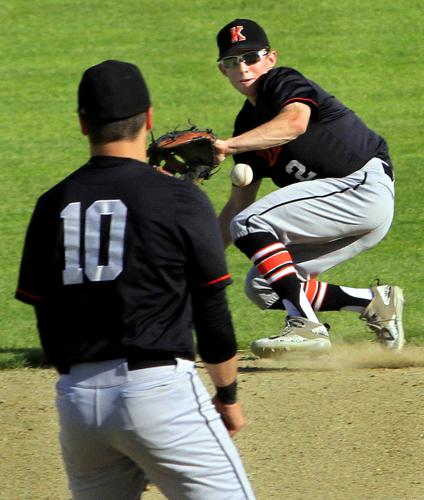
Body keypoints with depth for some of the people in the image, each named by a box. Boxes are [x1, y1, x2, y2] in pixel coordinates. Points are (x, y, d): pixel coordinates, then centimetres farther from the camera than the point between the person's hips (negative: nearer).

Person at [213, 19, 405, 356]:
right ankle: (375, 303, 10)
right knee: (263, 288, 7)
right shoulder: (248, 122, 18)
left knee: (250, 224, -20)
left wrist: (228, 146, -40)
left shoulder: (283, 83, -7)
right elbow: (238, 204, 21)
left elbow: (295, 123, -32)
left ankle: (306, 326, -25)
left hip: (366, 187, -9)